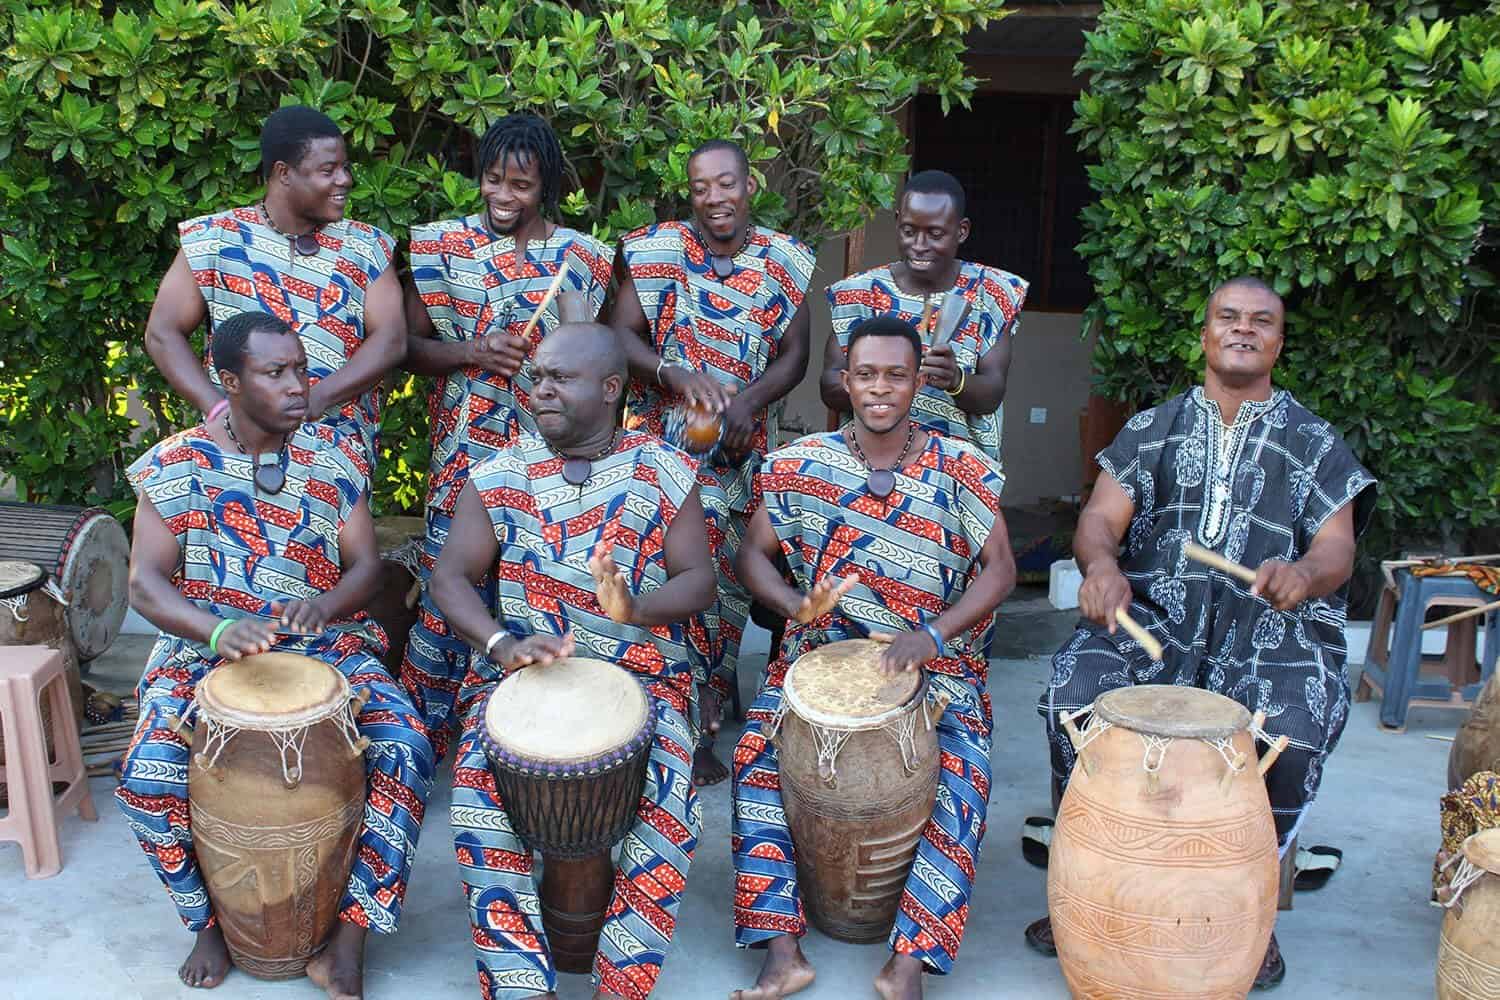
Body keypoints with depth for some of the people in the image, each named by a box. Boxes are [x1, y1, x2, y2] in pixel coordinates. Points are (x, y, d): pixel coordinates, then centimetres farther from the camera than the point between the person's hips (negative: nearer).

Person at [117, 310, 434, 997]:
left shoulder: (331, 457, 3)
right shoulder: (176, 465, -1)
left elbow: (365, 564, 2)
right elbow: (145, 581, -7)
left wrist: (326, 603, -23)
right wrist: (218, 630, -27)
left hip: (327, 647, 1)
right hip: (205, 651, 0)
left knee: (405, 750, -25)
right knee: (148, 778, -25)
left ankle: (347, 942, -12)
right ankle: (210, 921, 4)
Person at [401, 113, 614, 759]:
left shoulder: (581, 257, 5)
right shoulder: (442, 246, 3)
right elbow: (409, 346, 1)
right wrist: (474, 352, -15)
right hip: (464, 458, -1)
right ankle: (427, 737, 18)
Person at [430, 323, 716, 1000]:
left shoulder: (665, 473, 4)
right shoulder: (499, 475, 5)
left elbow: (698, 580, -1)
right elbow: (451, 576, 1)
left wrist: (639, 607, -23)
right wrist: (499, 643, -18)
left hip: (641, 675, -1)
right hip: (517, 670, 1)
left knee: (670, 805, -25)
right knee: (477, 799, -24)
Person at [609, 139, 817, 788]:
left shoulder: (786, 262, 5)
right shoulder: (655, 250, 0)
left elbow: (794, 355, 5)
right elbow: (621, 334, -3)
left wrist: (748, 402, -13)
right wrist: (676, 375, -21)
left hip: (742, 453, 2)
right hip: (662, 445, -2)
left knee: (728, 580, 9)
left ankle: (706, 703, 26)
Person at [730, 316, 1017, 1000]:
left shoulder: (960, 469, -4)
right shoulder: (801, 465, -1)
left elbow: (999, 568, -8)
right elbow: (753, 553, 4)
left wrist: (932, 635, -25)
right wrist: (796, 604, -19)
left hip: (936, 661, -1)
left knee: (962, 782, -25)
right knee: (758, 756, -21)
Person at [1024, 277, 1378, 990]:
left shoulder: (1314, 442, 15)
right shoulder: (1152, 429, 17)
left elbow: (1337, 550, 3)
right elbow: (1099, 518, 5)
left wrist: (1304, 571, -23)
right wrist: (1102, 563, -20)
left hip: (1272, 621, -1)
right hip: (1154, 609, 1)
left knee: (1293, 732, -31)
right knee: (1073, 694, -27)